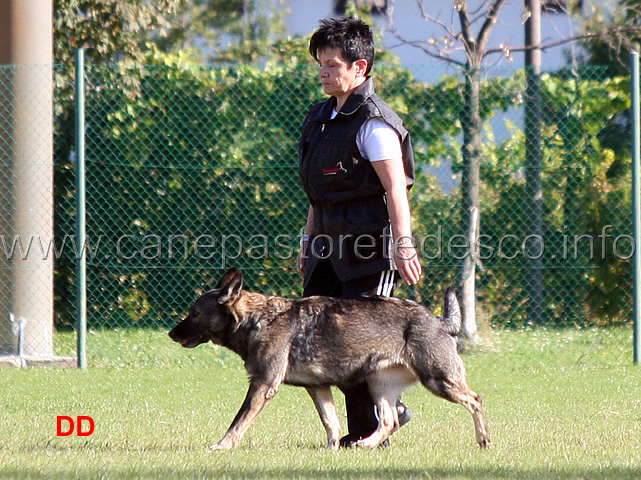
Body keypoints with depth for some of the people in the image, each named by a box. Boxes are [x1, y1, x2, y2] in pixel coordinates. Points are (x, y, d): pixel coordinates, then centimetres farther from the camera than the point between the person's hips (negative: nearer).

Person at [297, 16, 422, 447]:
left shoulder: (373, 123, -12)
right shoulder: (322, 117, 15)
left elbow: (395, 188, -19)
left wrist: (404, 247, -24)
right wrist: (309, 241, 22)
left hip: (370, 247, -9)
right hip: (331, 247, 9)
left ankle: (369, 431, 3)